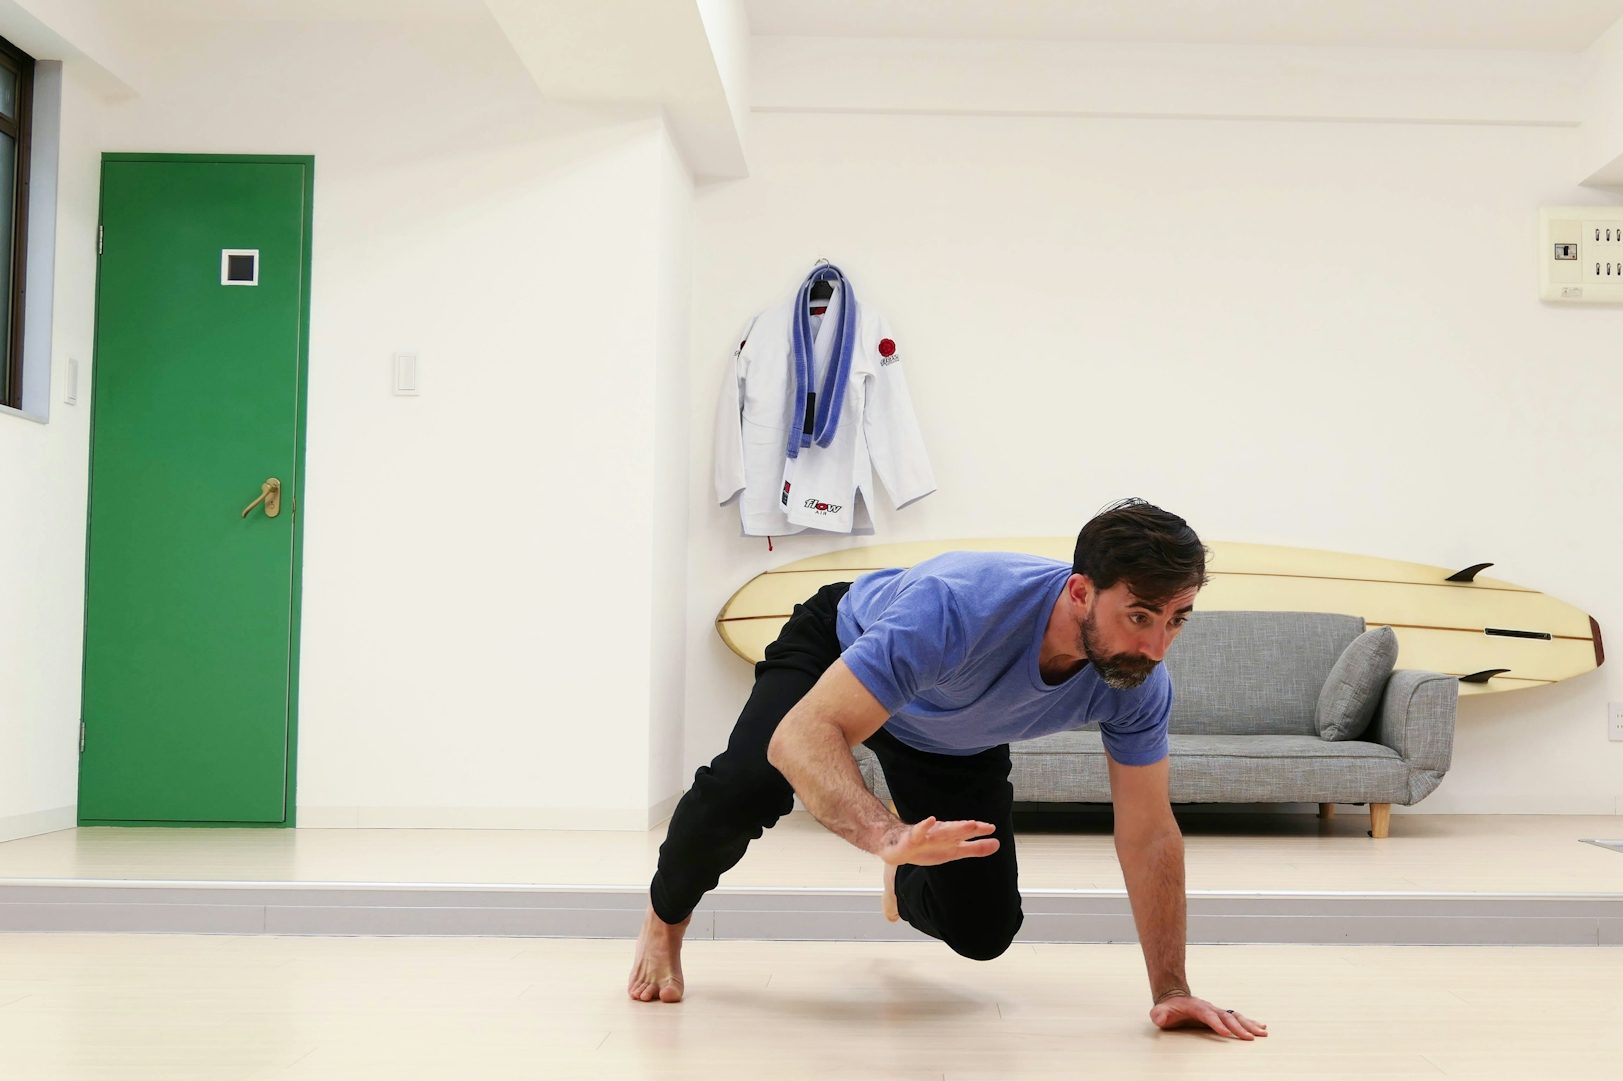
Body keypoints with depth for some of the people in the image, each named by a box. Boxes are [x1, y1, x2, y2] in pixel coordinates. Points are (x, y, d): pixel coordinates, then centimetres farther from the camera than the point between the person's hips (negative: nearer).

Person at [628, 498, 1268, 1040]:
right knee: (747, 787, -33)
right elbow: (802, 736, -51)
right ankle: (664, 920, 1)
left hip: (960, 741, 4)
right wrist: (890, 836, -67)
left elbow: (1149, 836, -18)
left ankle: (906, 886, 38)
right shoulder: (958, 607, -46)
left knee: (982, 930, -2)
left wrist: (1171, 991, -19)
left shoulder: (1139, 684, -30)